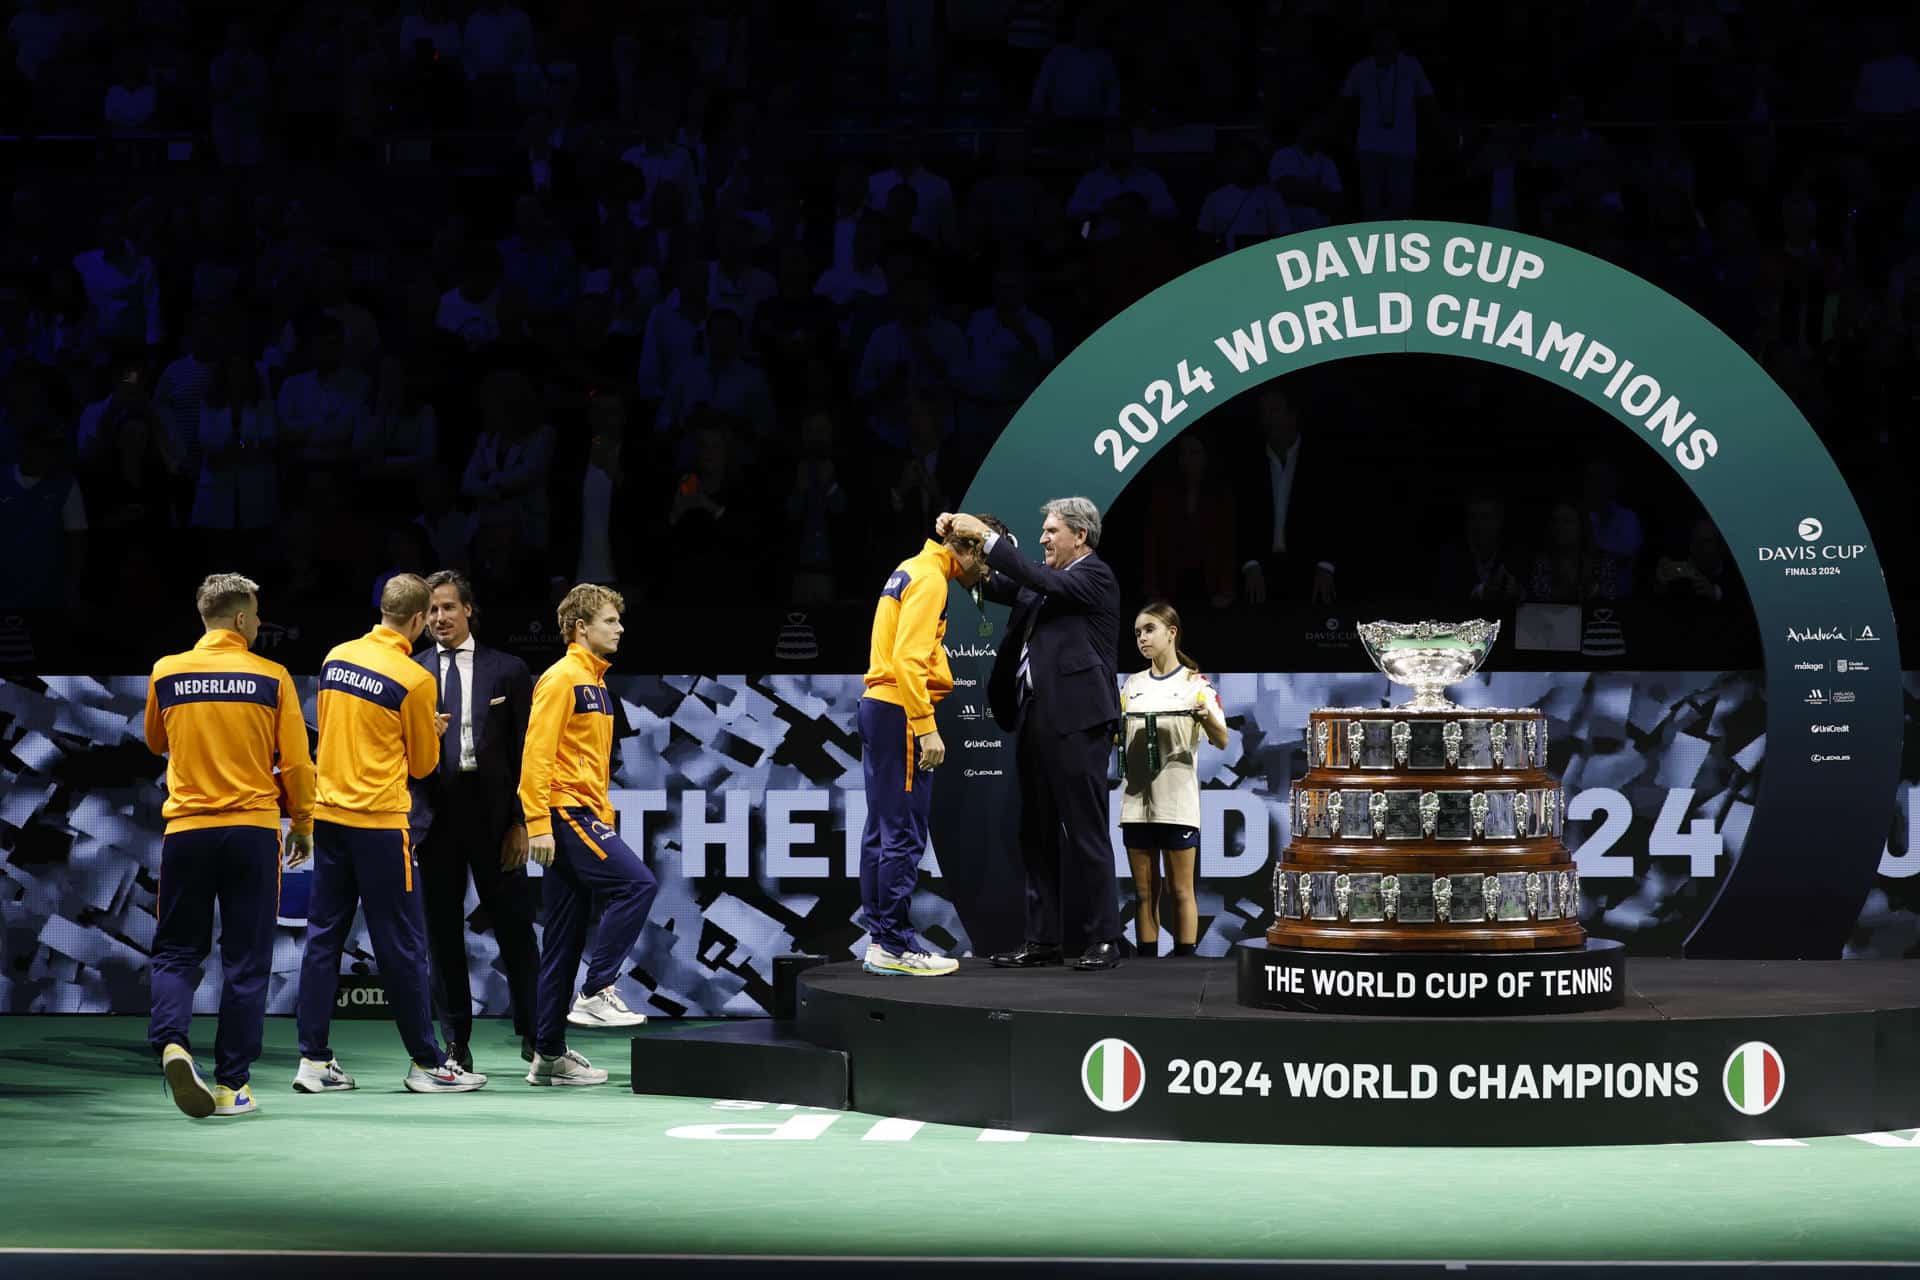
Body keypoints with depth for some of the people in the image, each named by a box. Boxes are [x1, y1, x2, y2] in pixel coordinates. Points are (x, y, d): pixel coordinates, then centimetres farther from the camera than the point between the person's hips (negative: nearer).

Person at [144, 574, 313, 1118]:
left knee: (177, 952, 10)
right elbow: (296, 762, 0)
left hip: (186, 829, 1)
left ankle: (171, 1042, -16)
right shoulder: (272, 678, -3)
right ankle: (231, 1085, 4)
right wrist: (303, 824, 13)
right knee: (245, 961, 6)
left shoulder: (166, 674, 1)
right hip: (253, 829, -1)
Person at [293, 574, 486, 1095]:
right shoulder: (414, 679, -11)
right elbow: (422, 764, 0)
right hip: (379, 821, -6)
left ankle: (313, 1060, 6)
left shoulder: (336, 657, 6)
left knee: (323, 936, 8)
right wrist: (432, 734, 22)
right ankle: (427, 1064, 7)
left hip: (328, 814, 6)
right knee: (402, 945, 0)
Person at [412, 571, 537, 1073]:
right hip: (435, 814, 2)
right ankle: (456, 1043, 11)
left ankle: (532, 1033, 13)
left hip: (493, 815, -1)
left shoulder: (507, 670, 5)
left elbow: (523, 750, 3)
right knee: (443, 930, 4)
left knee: (514, 925, 1)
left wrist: (520, 822, -4)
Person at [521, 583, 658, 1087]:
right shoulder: (562, 678, -8)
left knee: (565, 939, 7)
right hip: (565, 813, -9)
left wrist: (606, 818, 19)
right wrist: (538, 824, -20)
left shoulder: (595, 683, 20)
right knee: (637, 882, -20)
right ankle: (597, 992, -14)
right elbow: (537, 753, -15)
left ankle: (549, 1054, 7)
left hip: (586, 814, 9)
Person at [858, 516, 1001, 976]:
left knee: (882, 830, 11)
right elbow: (909, 658, -21)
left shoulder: (914, 571, 18)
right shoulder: (929, 579, -12)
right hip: (901, 713, -10)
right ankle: (895, 946, -8)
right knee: (905, 835, -8)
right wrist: (925, 728, -23)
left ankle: (880, 939, 14)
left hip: (878, 709, 10)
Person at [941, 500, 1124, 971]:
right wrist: (959, 539, 0)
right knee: (1039, 836, 8)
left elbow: (1043, 581, -19)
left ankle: (1101, 938, -2)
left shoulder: (1094, 575, -4)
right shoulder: (1041, 582, 19)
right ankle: (1044, 940, 11)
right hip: (1034, 720, 9)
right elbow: (991, 587, 15)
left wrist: (987, 536, -18)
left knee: (1085, 833, -6)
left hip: (1076, 721, -9)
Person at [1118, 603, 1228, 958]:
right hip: (1136, 799, 5)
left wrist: (1207, 716, -28)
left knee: (1180, 891, -4)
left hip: (1176, 801, -5)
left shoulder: (1194, 683, -2)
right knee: (1145, 893, 5)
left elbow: (1221, 742, -8)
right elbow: (1117, 736, 21)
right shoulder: (1133, 684, 13)